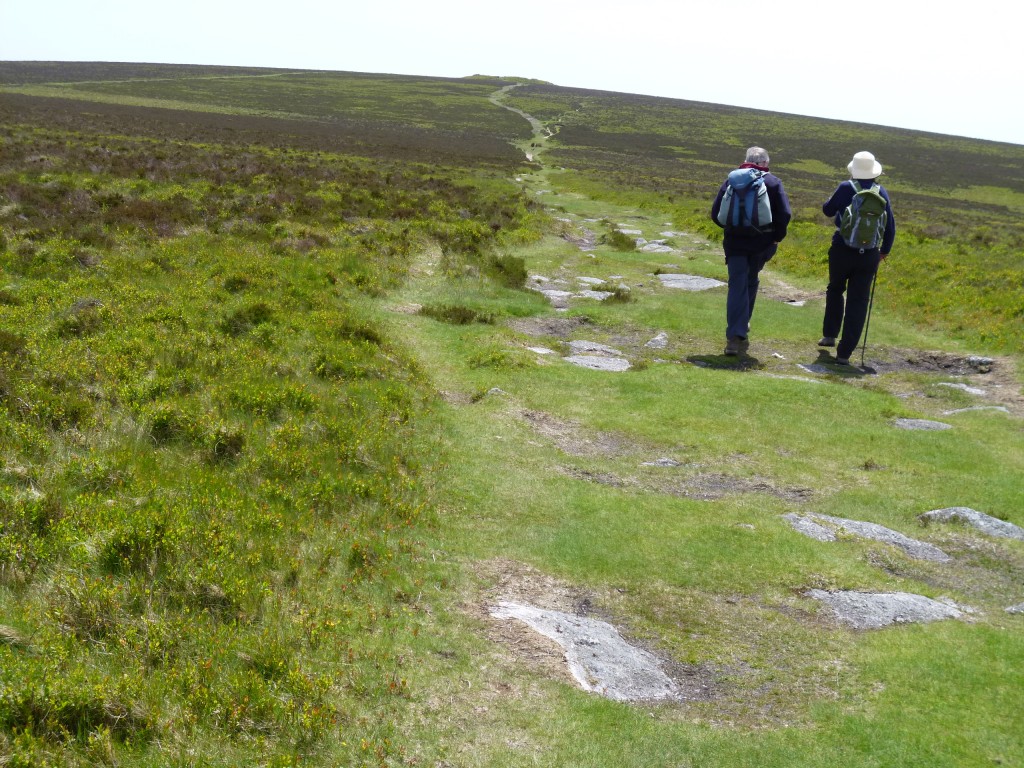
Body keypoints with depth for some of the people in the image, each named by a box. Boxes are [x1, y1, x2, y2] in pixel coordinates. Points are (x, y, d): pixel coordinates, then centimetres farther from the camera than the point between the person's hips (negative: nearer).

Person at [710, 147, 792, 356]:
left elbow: (716, 214, 1)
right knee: (751, 282, 21)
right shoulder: (773, 182, -1)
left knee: (737, 287, -1)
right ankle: (741, 326, 27)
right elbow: (785, 214, -11)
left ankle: (734, 336, -11)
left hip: (735, 242, 0)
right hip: (762, 243, 0)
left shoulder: (732, 180, 3)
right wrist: (777, 236, 2)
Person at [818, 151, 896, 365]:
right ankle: (844, 353, 1)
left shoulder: (846, 188, -8)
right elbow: (890, 225, 6)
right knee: (858, 302, 3)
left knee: (835, 290, 25)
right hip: (868, 255, 1)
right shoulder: (881, 192, 0)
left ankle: (829, 334, 29)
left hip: (842, 251, -1)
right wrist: (884, 250, 19)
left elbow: (828, 209, 6)